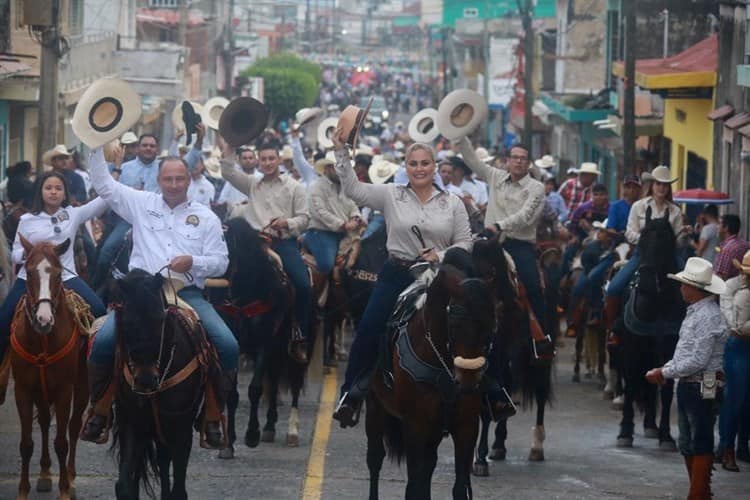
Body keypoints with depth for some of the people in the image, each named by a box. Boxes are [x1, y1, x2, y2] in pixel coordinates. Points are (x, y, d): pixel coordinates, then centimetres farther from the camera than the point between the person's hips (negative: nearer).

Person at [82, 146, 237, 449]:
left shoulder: (206, 217, 12)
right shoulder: (141, 204, 14)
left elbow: (221, 262, 8)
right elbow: (103, 184, 14)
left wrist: (193, 261, -12)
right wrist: (97, 148, 5)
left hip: (188, 293, 0)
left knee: (228, 346, -20)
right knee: (104, 340, -24)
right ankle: (98, 410, -5)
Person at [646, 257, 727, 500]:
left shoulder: (708, 317, -18)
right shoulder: (695, 312, 13)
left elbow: (697, 361, -22)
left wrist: (664, 373, -15)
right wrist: (664, 369, 7)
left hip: (702, 387, -10)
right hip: (688, 386, 10)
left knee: (700, 443, -5)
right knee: (688, 445, 14)